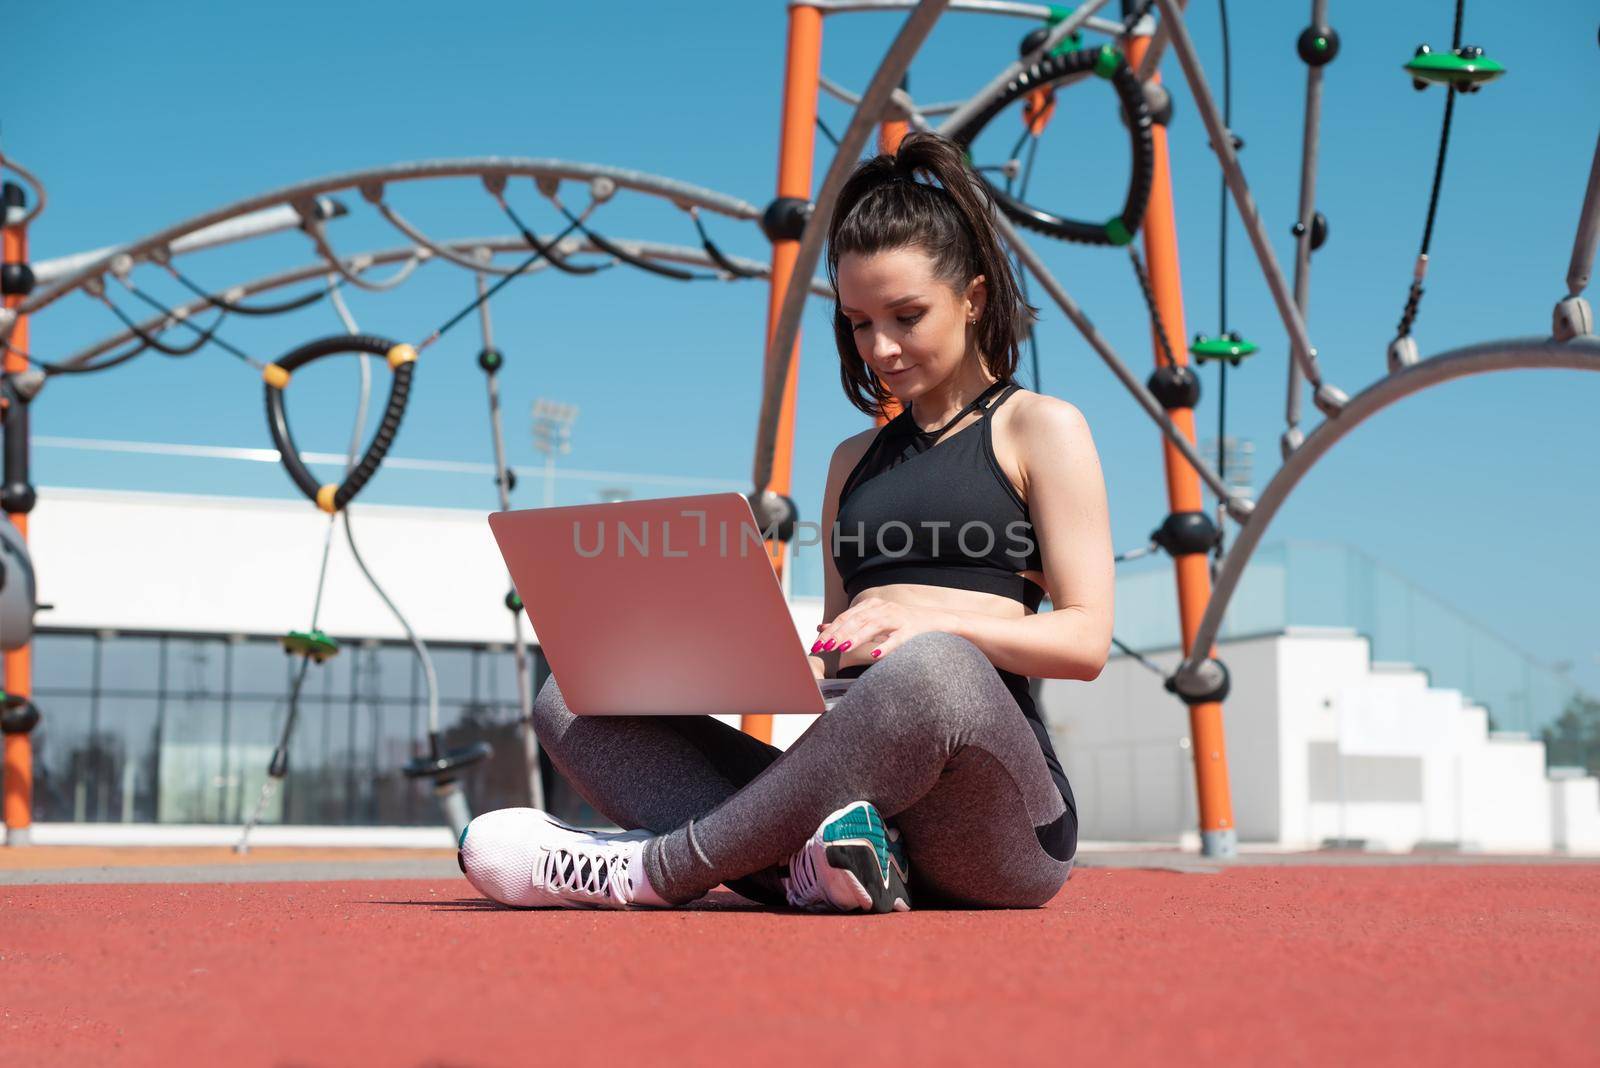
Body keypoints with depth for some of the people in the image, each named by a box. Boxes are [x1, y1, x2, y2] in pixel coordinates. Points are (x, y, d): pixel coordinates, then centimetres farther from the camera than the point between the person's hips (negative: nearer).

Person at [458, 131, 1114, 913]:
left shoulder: (1039, 428, 10)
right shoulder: (855, 460, 27)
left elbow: (1085, 640, -1)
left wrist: (930, 619, -17)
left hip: (996, 823, -6)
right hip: (855, 802, 6)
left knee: (932, 669, -40)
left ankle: (660, 868, -26)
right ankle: (809, 866, -31)